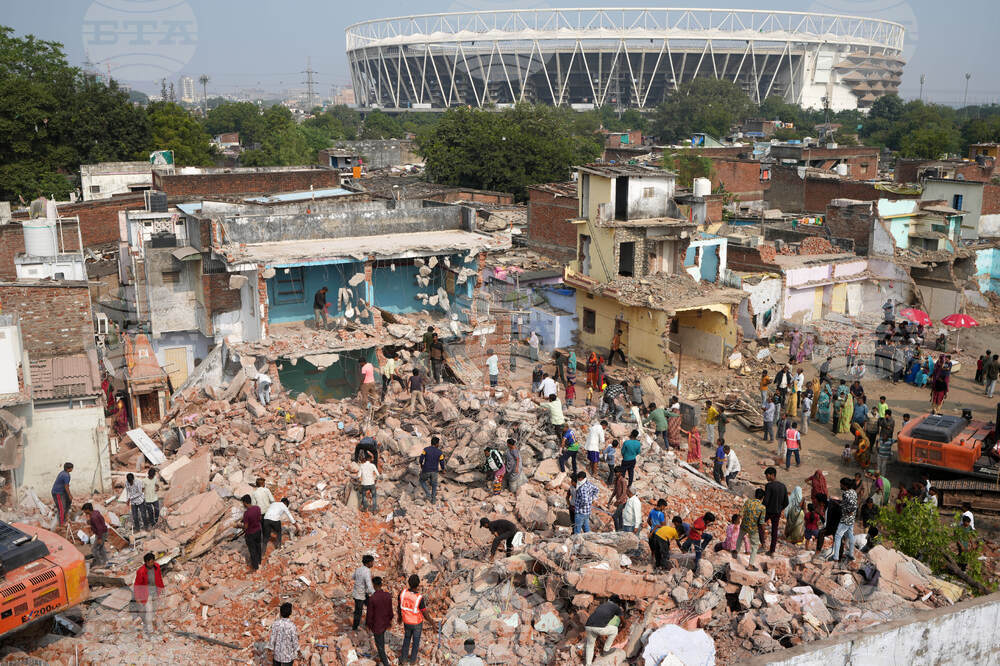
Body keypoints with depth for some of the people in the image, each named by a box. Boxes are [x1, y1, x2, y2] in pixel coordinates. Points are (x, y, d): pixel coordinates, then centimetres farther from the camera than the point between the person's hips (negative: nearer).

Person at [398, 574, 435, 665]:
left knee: (407, 638, 31)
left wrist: (400, 616, 15)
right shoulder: (419, 598, -37)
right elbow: (425, 613, -22)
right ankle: (413, 659, 45)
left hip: (407, 621, 3)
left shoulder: (403, 593, -26)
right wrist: (431, 620, 0)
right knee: (416, 640, 25)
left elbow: (400, 606, -6)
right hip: (417, 623, -3)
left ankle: (403, 658, 44)